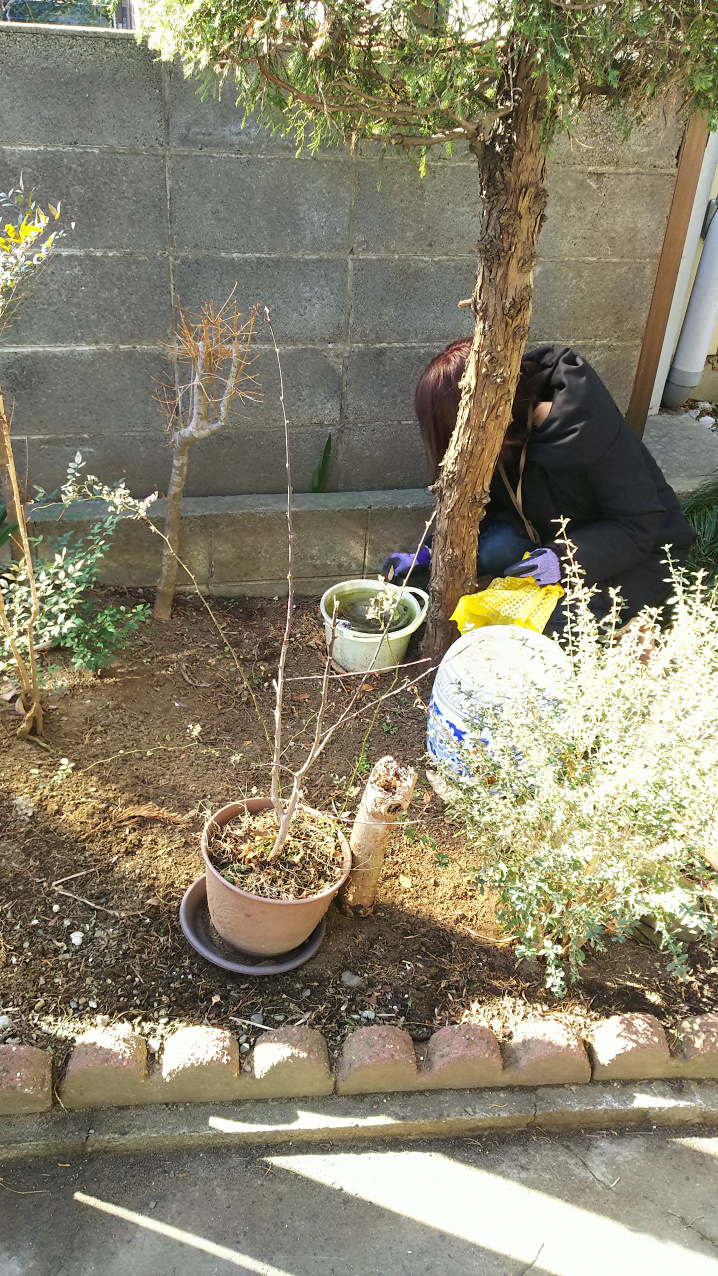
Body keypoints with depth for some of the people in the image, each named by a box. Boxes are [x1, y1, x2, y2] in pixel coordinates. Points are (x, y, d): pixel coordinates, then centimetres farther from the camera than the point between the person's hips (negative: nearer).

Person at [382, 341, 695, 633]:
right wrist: (427, 556, -9)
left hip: (640, 550, -6)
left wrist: (564, 558, -40)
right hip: (559, 535, 6)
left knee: (563, 624, -28)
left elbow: (638, 527, -27)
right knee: (492, 552, -22)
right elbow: (484, 507, 0)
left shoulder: (592, 429, -33)